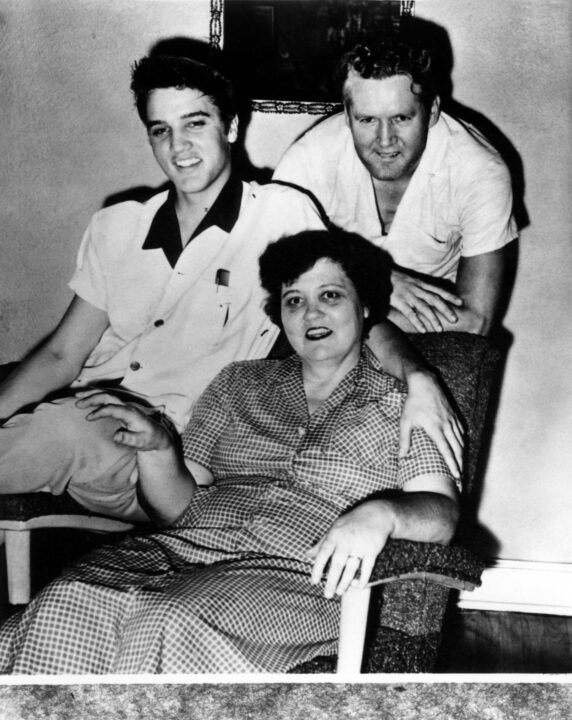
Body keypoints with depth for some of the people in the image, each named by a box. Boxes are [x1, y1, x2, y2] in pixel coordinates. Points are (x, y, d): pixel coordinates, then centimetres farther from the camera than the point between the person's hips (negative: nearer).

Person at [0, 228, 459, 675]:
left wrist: (380, 513, -24)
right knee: (66, 606, -26)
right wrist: (156, 448, -3)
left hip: (299, 578, -3)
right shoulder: (239, 384, 20)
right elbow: (179, 508, 17)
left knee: (173, 625, -34)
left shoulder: (400, 403, 10)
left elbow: (441, 514, -2)